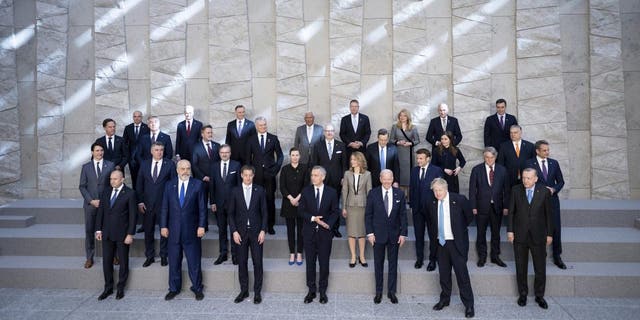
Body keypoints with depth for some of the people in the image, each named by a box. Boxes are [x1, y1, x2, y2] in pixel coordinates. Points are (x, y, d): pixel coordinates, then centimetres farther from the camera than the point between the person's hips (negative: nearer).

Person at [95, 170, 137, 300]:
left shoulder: (129, 193, -8)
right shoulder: (106, 193, 8)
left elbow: (132, 215, -9)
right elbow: (100, 211, 11)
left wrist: (130, 234, -12)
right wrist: (98, 230, 5)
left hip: (122, 235, -4)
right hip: (107, 234, 5)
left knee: (123, 262, 7)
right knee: (106, 262, 10)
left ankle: (120, 288, 22)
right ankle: (108, 288, 25)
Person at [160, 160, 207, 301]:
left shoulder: (197, 185, -2)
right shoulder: (169, 185, 5)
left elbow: (202, 208, -2)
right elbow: (164, 208, 7)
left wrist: (201, 226, -8)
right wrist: (163, 226, 1)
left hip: (191, 230, -2)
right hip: (174, 230, 2)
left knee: (194, 262, 6)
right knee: (174, 262, 12)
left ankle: (197, 288, 21)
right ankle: (174, 289, 27)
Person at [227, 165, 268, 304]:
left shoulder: (259, 190, 1)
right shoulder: (235, 191, 2)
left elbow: (264, 212, 2)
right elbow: (231, 213, 3)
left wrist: (263, 230, -6)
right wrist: (234, 231, -6)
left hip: (256, 232, -1)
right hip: (241, 232, 1)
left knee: (258, 262, 2)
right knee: (242, 263, 7)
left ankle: (257, 292, 15)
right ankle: (244, 291, 21)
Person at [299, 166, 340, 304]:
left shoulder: (331, 192, -2)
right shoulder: (306, 191, 0)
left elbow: (335, 211, 1)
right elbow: (301, 210, -1)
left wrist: (328, 224, -15)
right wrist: (313, 218, -16)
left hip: (325, 232, -1)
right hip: (309, 232, 1)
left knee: (324, 263, 7)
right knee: (310, 263, 8)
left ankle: (323, 291, 21)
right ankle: (311, 290, 21)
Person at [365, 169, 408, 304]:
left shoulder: (399, 194, -1)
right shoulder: (373, 193, -5)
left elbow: (403, 215, 2)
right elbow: (368, 215, -2)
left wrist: (403, 233, -3)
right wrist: (370, 232, -8)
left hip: (394, 234, 1)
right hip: (378, 234, -1)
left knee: (393, 264, 10)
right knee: (378, 264, 9)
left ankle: (391, 291, 24)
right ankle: (378, 292, 22)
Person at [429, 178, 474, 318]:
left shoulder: (459, 200, -11)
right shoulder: (433, 203, 1)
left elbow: (469, 217, 4)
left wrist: (459, 230, 8)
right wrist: (437, 233, 10)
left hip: (457, 243, -4)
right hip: (441, 242, 4)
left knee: (462, 274, 0)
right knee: (443, 274, 14)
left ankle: (469, 305, 13)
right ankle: (445, 299, 31)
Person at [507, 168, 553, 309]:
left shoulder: (544, 192, -4)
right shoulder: (515, 190, -3)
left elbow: (548, 214, 1)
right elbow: (511, 211, 2)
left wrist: (549, 234, 2)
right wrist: (510, 230, -2)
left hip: (538, 236, 0)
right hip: (520, 235, 1)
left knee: (540, 268, 8)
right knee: (521, 267, 11)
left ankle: (539, 295, 26)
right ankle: (522, 294, 26)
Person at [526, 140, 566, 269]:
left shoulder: (554, 163, 7)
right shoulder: (529, 164, -5)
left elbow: (561, 181, 11)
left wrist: (554, 189, -8)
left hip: (552, 200, 3)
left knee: (556, 228, 6)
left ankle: (557, 257, 20)